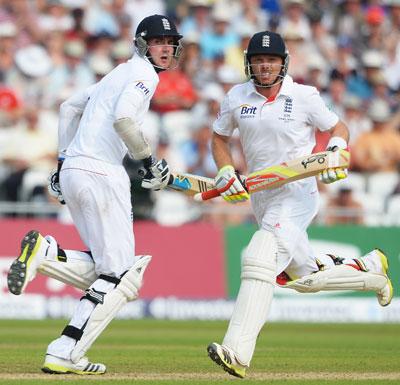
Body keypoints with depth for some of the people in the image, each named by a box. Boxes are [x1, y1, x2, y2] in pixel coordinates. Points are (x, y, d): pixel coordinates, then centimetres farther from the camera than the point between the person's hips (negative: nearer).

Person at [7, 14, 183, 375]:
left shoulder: (119, 74, 25)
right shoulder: (143, 73, -4)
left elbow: (69, 107, 31)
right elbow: (124, 118, -21)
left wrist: (65, 160, 28)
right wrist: (150, 161, -11)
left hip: (72, 171, 9)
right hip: (100, 173, -9)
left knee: (106, 272, 11)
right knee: (120, 275, -7)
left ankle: (44, 252, -9)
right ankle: (65, 355, -15)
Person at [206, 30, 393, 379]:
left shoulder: (304, 97, -6)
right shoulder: (236, 98, 4)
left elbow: (338, 128, 6)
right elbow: (219, 138, 18)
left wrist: (336, 151, -15)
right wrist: (226, 174, 1)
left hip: (298, 192, -6)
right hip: (261, 199, 6)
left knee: (259, 261, -26)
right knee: (305, 278, 14)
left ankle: (237, 353, -35)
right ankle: (369, 269, 40)